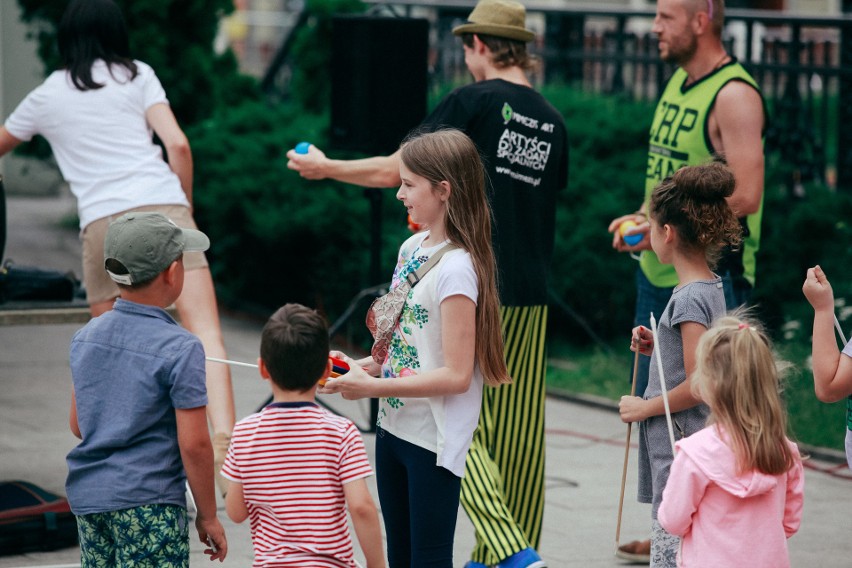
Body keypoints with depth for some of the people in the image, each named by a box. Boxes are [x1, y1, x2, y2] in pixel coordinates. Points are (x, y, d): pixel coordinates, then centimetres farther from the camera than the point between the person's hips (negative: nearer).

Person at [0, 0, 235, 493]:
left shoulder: (46, 97, 19)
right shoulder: (138, 75, 15)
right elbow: (178, 144, 4)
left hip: (103, 221, 1)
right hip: (162, 203, -1)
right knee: (205, 331, -8)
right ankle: (224, 439, -28)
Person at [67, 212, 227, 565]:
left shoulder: (85, 338, 6)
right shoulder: (180, 349, -13)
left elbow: (77, 424, 14)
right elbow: (194, 444, -14)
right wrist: (208, 516, -4)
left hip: (87, 496, 7)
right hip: (148, 501, -7)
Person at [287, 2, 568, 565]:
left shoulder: (474, 101, -7)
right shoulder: (552, 120, 10)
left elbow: (393, 171, -5)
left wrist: (324, 167, 9)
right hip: (533, 295, 6)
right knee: (520, 432, 9)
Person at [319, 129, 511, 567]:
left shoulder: (455, 268, -19)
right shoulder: (412, 248, 7)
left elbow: (455, 375, -22)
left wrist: (372, 386, -20)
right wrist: (360, 366, 0)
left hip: (433, 440, -9)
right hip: (394, 428, 9)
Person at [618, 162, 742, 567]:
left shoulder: (689, 299, -19)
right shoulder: (711, 288, 10)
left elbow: (698, 385, -21)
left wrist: (646, 408, -11)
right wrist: (658, 346, 11)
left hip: (679, 452, -10)